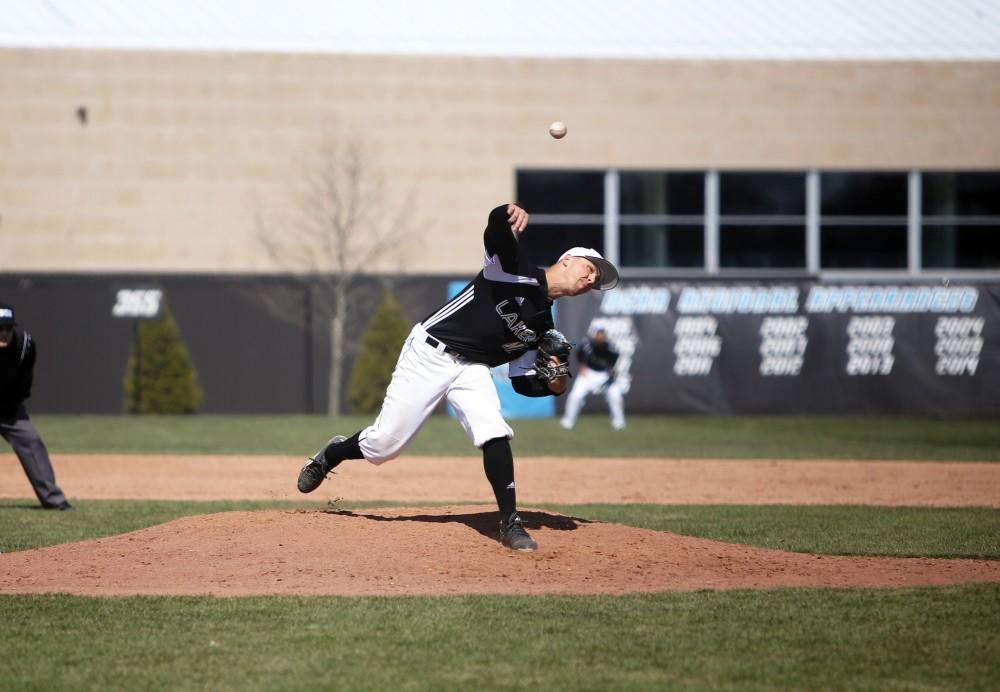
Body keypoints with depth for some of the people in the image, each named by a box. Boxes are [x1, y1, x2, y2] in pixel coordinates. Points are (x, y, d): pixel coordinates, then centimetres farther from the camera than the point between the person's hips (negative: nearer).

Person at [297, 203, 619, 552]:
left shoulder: (542, 327, 8)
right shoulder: (517, 270, -12)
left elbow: (522, 382, 11)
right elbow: (495, 230, -32)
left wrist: (553, 385, -11)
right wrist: (511, 215, -57)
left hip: (472, 368, 6)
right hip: (429, 353, -6)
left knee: (494, 433, -21)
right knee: (384, 444, -1)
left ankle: (510, 523, -18)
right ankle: (331, 454, 31)